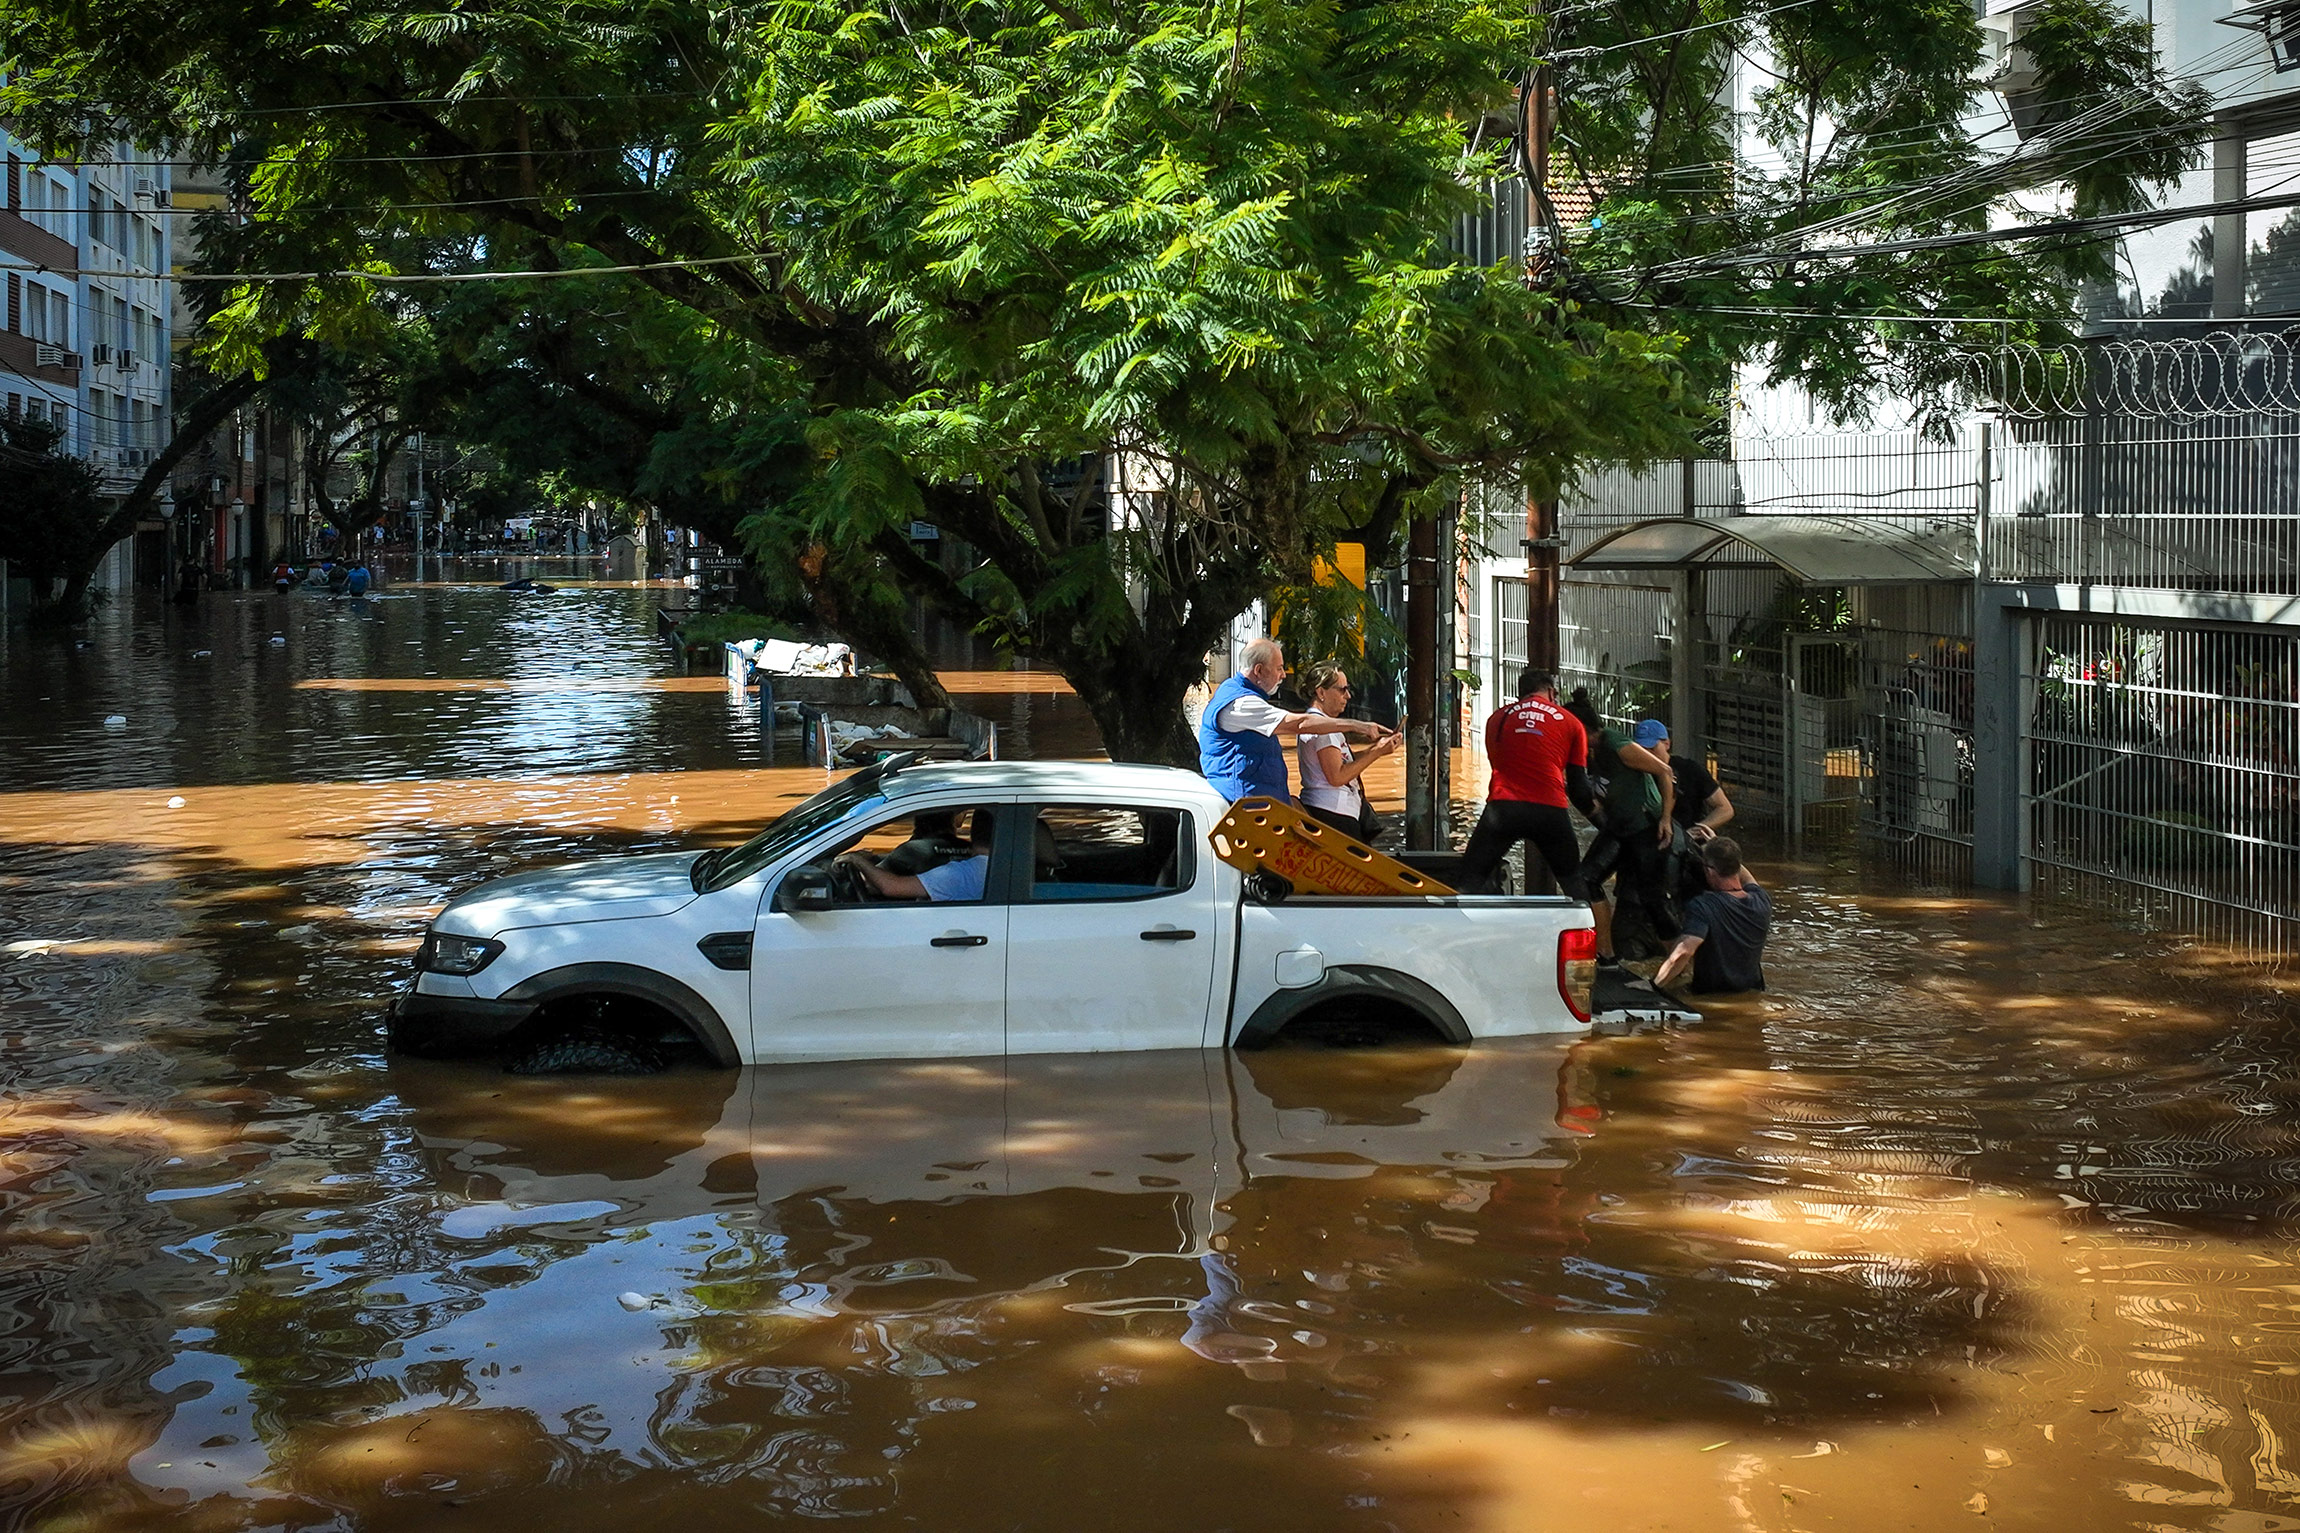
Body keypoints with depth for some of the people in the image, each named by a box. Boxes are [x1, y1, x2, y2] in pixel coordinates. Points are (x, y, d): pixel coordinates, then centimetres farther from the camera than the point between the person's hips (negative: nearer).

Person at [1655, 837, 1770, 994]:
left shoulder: (1702, 906, -25)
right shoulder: (1761, 902, -6)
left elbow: (1684, 952, -39)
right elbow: (1749, 880, 20)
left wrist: (1653, 985, -28)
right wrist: (1720, 846, 28)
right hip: (1752, 995, 6)